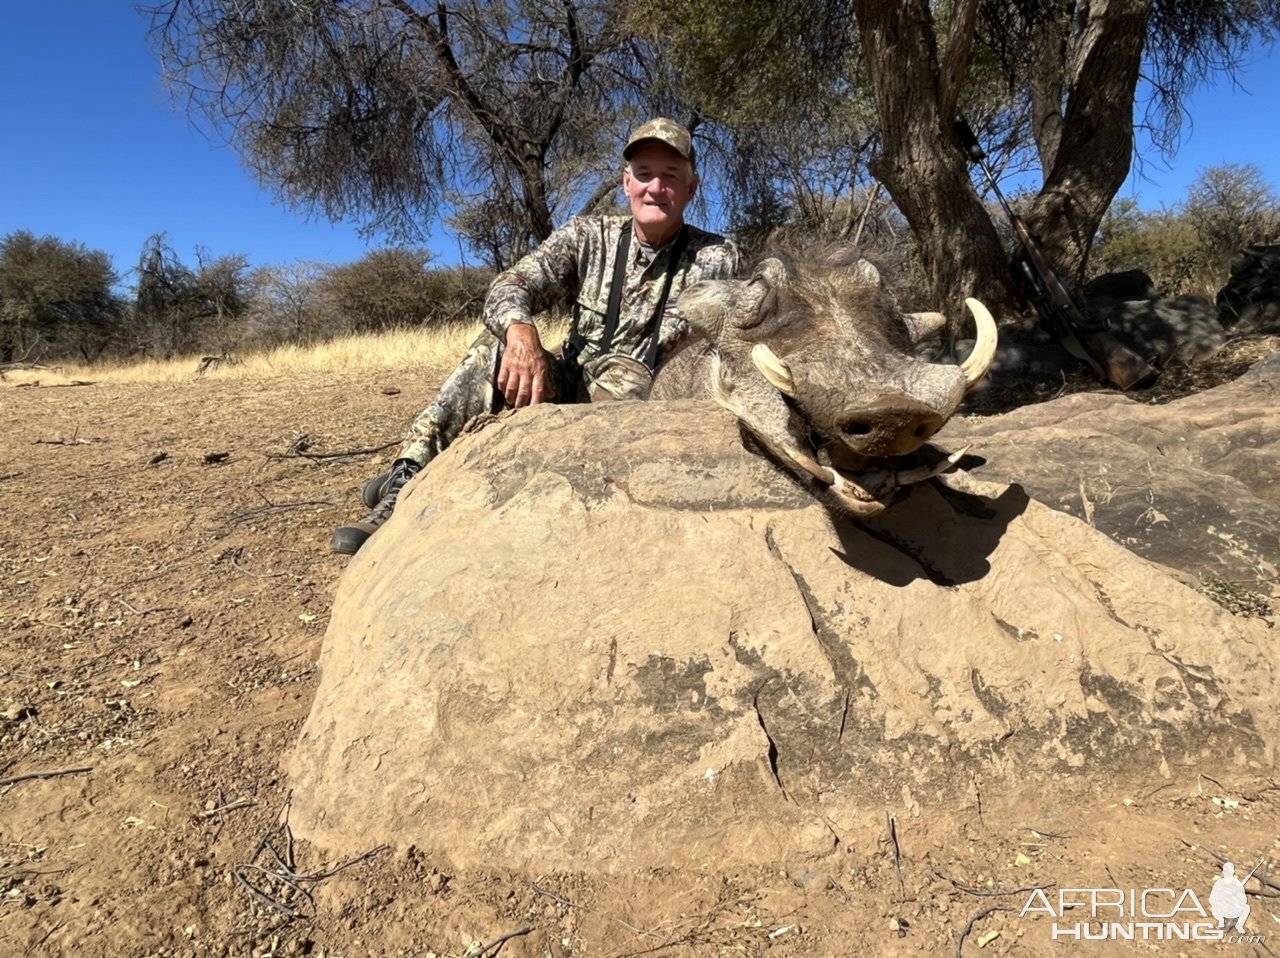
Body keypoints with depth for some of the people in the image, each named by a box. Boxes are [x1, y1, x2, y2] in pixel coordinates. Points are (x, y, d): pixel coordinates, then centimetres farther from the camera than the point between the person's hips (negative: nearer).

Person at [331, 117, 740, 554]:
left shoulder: (714, 256, -2)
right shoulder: (588, 235, 2)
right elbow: (507, 288, -12)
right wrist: (521, 330, -36)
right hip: (569, 390, 2)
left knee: (619, 372, -35)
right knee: (499, 345, -23)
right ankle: (408, 481, -32)